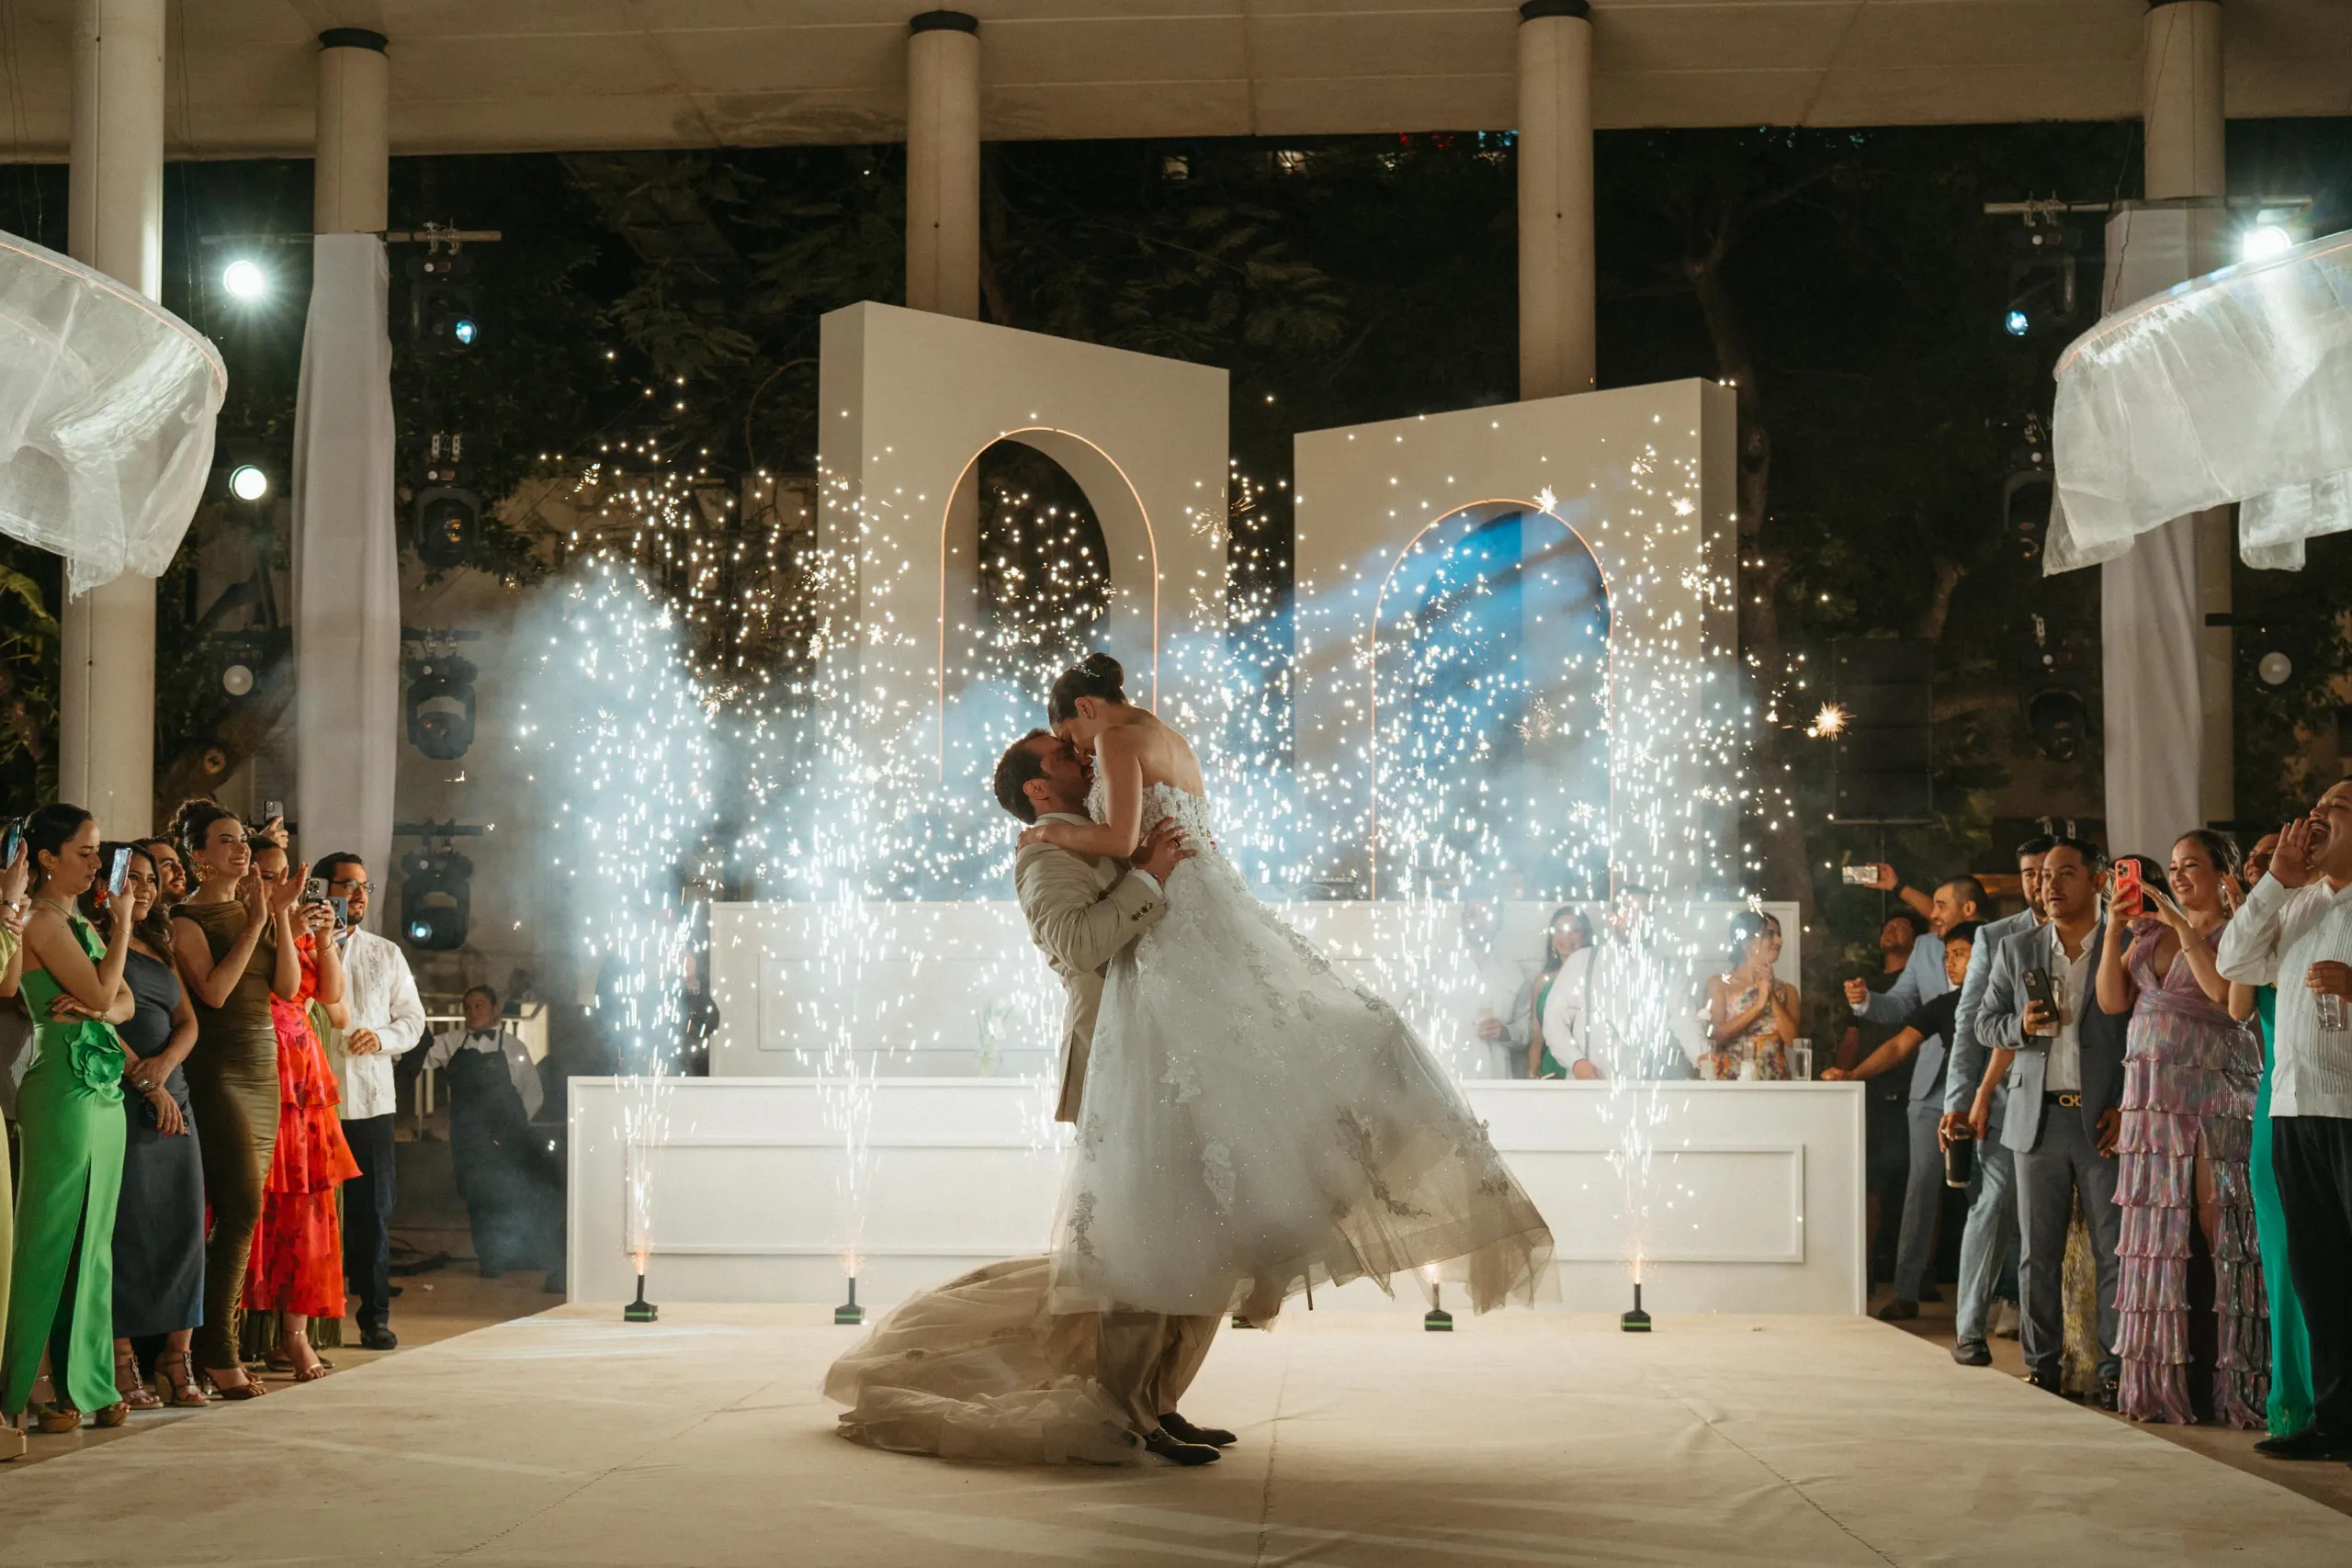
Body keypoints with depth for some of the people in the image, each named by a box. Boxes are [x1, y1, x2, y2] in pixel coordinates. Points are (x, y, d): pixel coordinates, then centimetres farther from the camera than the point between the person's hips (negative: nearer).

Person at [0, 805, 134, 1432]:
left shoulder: (80, 921, 18)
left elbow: (123, 1000, 12)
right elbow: (100, 992, -15)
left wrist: (101, 1008, -10)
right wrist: (122, 924, -5)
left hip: (104, 1087, 9)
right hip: (64, 1087, -9)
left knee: (92, 1240, 9)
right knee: (52, 1238, -6)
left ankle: (84, 1382, 13)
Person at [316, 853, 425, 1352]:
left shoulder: (386, 954, 15)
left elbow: (413, 1018, 14)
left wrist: (382, 1038, -4)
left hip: (370, 1098, 3)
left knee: (373, 1208, 3)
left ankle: (374, 1314, 10)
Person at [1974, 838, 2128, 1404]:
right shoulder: (2017, 951, 11)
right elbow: (1985, 1021, 14)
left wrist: (2127, 1107, -8)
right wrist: (2022, 1026, -8)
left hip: (2104, 1120, -3)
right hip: (2038, 1118, 3)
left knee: (2114, 1250, -2)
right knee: (2036, 1252, 5)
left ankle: (2115, 1369, 4)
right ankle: (2042, 1365, 13)